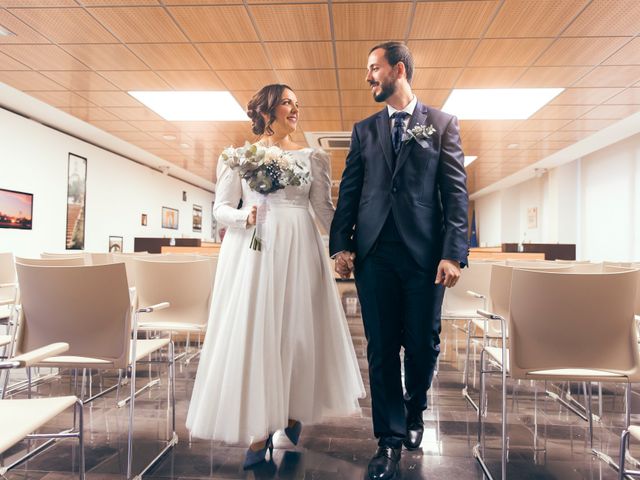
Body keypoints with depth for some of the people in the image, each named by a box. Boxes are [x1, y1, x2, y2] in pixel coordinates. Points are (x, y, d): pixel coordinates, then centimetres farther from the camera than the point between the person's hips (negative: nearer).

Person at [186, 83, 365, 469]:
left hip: (299, 250, 1)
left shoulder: (313, 157, 11)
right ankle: (259, 431, 10)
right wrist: (245, 216, -14)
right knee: (253, 332, -2)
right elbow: (222, 208, 6)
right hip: (251, 252, -1)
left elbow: (326, 208, 7)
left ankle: (292, 418, 23)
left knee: (298, 331, 3)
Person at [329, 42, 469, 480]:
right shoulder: (364, 130, 15)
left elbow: (456, 193, 1)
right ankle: (390, 438, 19)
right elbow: (349, 191, 10)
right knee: (382, 348, 4)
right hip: (373, 253, 2)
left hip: (424, 253, -1)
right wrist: (341, 244, -1)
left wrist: (454, 252, -9)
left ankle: (414, 412, 38)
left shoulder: (442, 124, 8)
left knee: (423, 344, 8)